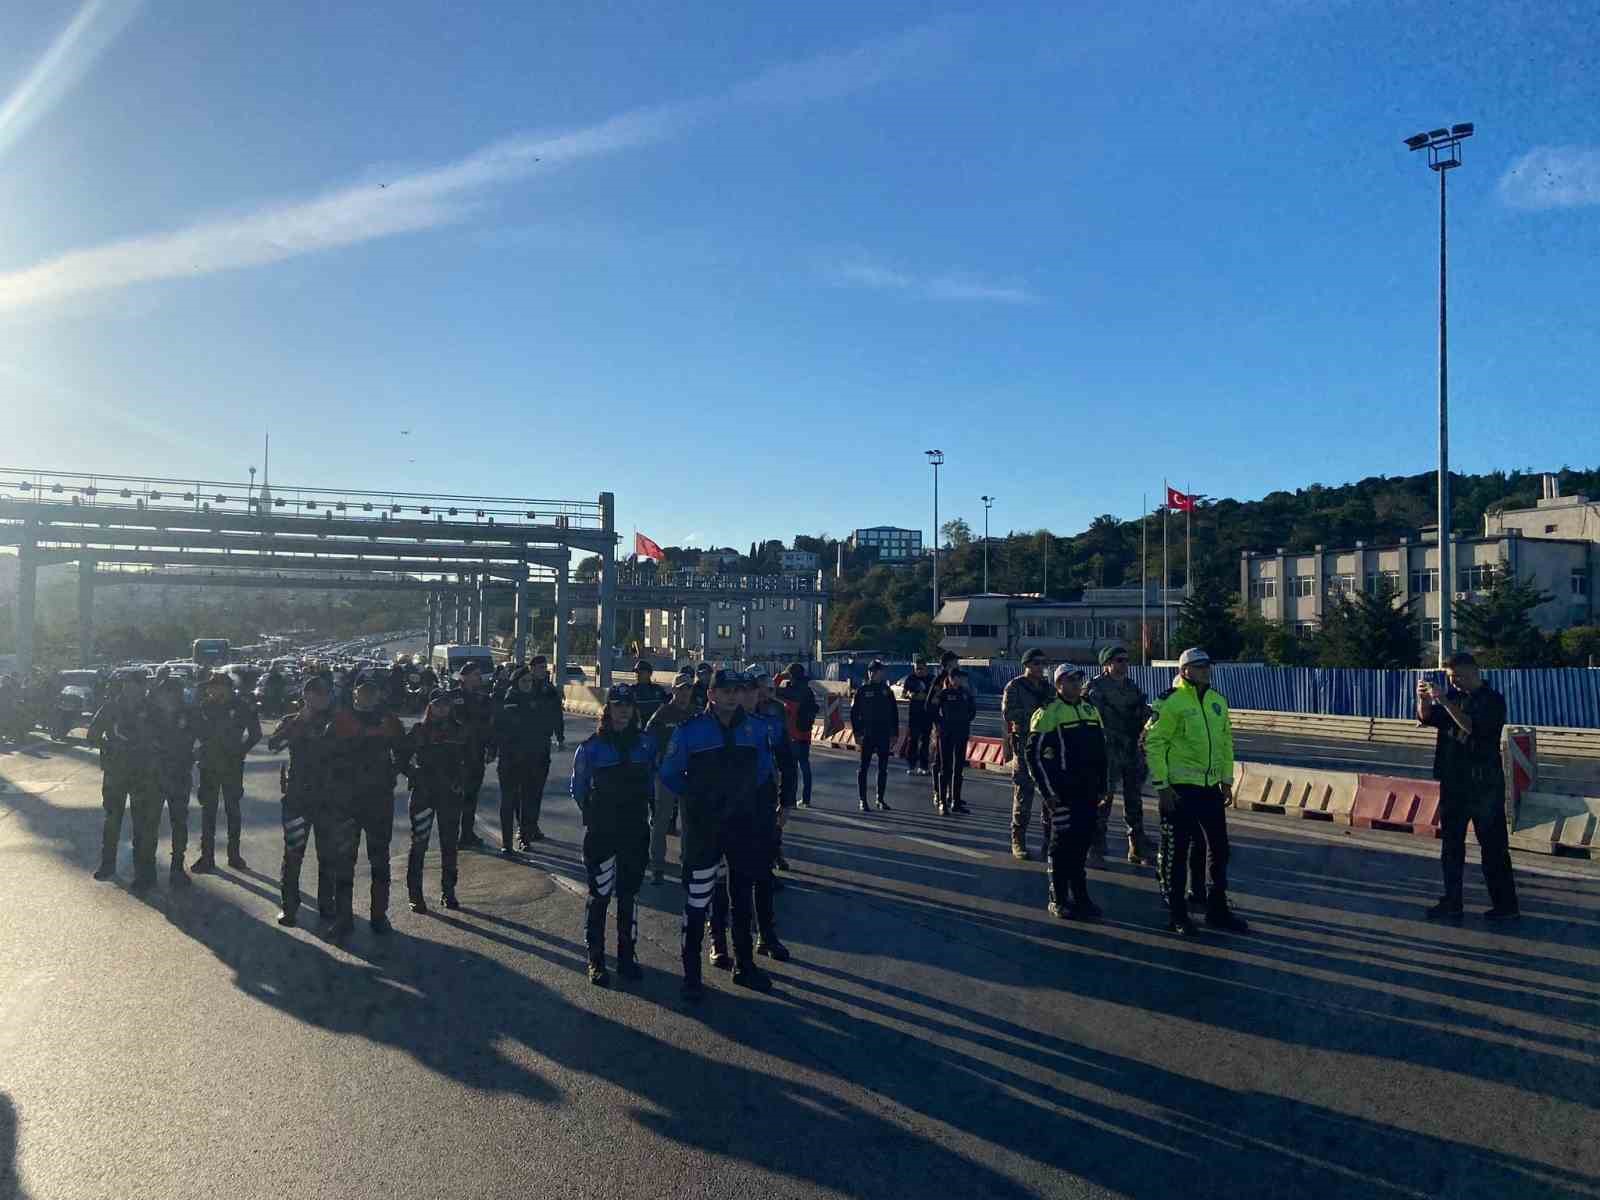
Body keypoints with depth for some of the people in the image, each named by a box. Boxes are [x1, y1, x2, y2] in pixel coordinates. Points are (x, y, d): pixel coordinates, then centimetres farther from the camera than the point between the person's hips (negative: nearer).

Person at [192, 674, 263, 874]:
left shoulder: (241, 707, -7)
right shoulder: (205, 706, -1)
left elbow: (255, 734, 1)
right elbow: (197, 730, 8)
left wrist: (240, 751, -4)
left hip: (232, 765, -2)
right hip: (208, 765, 2)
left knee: (233, 809, 8)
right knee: (208, 810, 4)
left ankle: (234, 855, 17)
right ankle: (207, 857, 10)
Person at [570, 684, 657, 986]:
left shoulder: (645, 742, 0)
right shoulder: (592, 746, -8)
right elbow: (578, 787, 2)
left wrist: (648, 806, 6)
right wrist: (592, 813, 1)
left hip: (636, 830, 3)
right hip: (601, 833, -3)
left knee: (628, 894, 13)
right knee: (600, 896, 3)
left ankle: (627, 956, 24)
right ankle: (596, 960, 14)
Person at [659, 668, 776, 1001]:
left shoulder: (750, 728, -1)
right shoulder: (691, 730, -12)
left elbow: (763, 767, 15)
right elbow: (669, 773, -4)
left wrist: (742, 793, 8)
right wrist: (695, 798, -1)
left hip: (742, 825, 4)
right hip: (703, 827, -4)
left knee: (743, 897, 15)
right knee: (697, 900, 2)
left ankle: (745, 965, 30)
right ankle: (691, 972, 14)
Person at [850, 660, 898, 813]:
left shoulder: (887, 691, 7)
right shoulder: (862, 690, -1)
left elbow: (894, 714, 10)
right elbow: (854, 713, -3)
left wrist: (894, 734, 5)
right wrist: (857, 733, -9)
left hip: (884, 736, 3)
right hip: (867, 736, -3)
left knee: (883, 769, 9)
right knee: (863, 768, -1)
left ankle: (881, 799, 20)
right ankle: (863, 800, 5)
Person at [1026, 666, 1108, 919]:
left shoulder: (1091, 711, 14)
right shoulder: (1048, 713, -8)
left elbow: (1101, 751, 21)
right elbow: (1035, 754, -11)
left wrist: (1101, 786, 15)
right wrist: (1048, 791, -14)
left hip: (1088, 792, 6)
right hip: (1061, 793, -6)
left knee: (1081, 844, 11)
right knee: (1061, 846, 0)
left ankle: (1080, 897, 21)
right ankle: (1058, 900, 10)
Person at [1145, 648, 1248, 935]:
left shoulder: (1218, 700, 9)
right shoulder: (1171, 702, -13)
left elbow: (1226, 741, 18)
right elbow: (1153, 744, -13)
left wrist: (1227, 779, 15)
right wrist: (1162, 785, -15)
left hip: (1211, 788, 7)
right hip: (1179, 789, -7)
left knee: (1219, 849, 13)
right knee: (1178, 851, 4)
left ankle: (1217, 910, 28)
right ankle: (1177, 914, 16)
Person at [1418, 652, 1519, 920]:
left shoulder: (1493, 700, -11)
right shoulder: (1454, 695, 8)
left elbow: (1472, 727, -25)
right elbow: (1427, 718, 5)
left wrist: (1444, 701, -29)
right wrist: (1423, 698, -13)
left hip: (1484, 785, -7)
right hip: (1453, 782, 7)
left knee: (1493, 846, 0)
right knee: (1450, 845, 11)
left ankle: (1506, 905, 10)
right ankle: (1451, 902, 19)